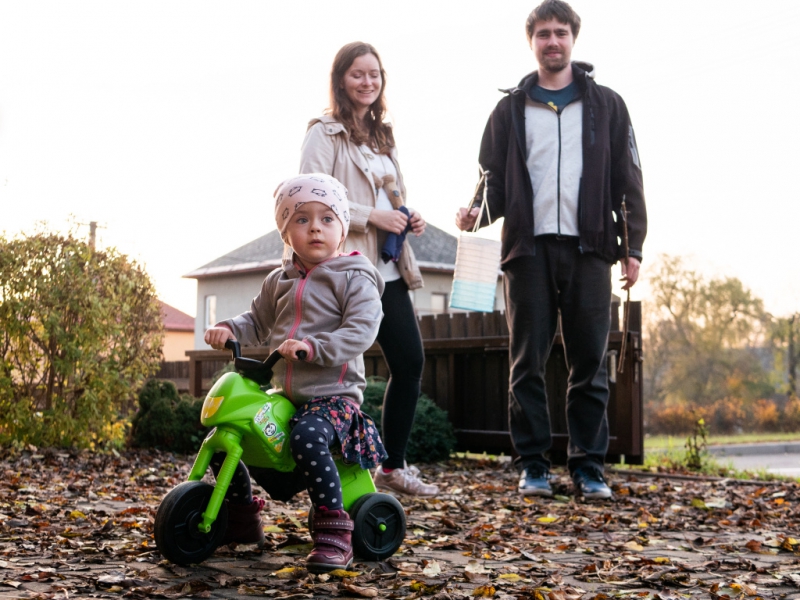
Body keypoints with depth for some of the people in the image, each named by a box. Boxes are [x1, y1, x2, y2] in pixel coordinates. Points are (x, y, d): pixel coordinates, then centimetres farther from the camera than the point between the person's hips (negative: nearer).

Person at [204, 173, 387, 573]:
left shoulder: (353, 279, -6)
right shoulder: (279, 282, 15)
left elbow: (361, 330, -18)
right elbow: (257, 322, 23)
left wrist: (312, 346, -30)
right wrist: (229, 329, 1)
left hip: (333, 393, -7)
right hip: (283, 393, 7)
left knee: (308, 436, -37)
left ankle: (333, 533, -27)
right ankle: (243, 521, 20)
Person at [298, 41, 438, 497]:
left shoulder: (382, 137, 20)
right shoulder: (325, 134, -4)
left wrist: (409, 219, 7)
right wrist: (370, 216, -19)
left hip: (388, 268, 8)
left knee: (411, 361, 5)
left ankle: (394, 466, 16)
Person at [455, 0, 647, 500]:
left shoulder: (606, 105, 12)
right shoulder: (511, 109, 13)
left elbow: (628, 180, 9)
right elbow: (495, 178, 11)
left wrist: (633, 245, 1)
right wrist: (477, 211, -10)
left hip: (588, 249, 0)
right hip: (529, 249, 0)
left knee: (590, 362, 1)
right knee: (528, 361, 0)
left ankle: (589, 467, 7)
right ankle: (533, 465, 7)